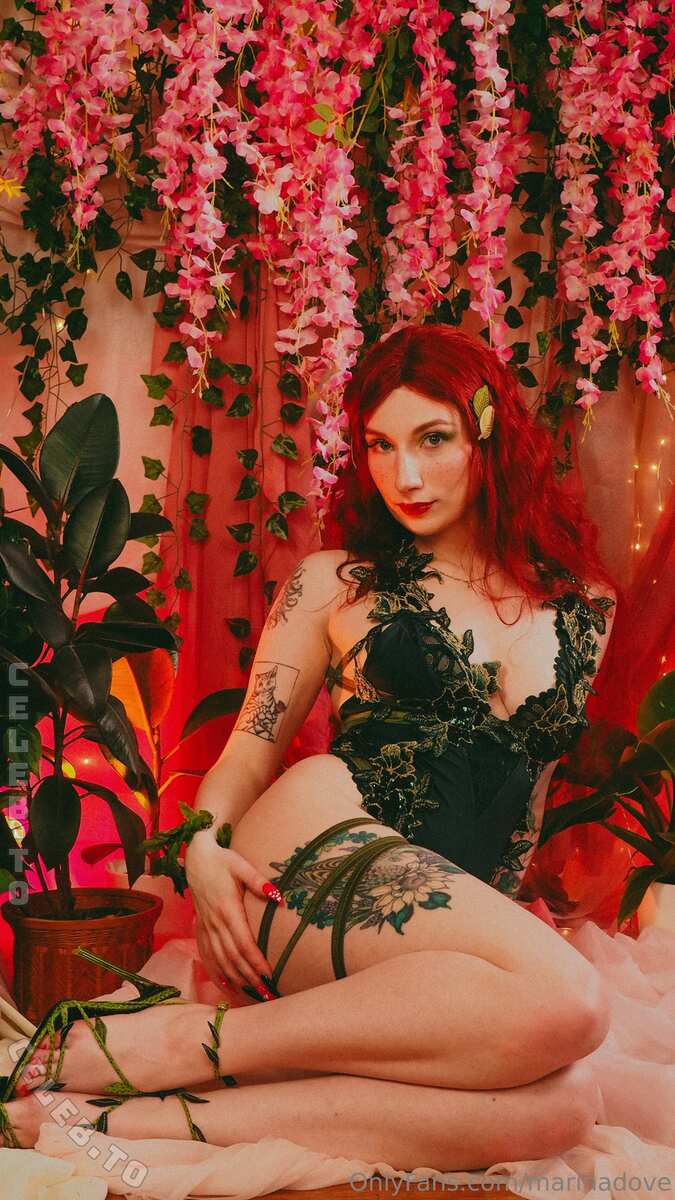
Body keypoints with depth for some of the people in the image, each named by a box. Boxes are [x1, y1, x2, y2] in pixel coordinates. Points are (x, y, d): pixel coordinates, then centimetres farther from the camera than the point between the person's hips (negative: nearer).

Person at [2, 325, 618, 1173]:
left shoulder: (583, 608, 17)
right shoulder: (338, 582, 11)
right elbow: (252, 745, 10)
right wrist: (204, 844, -10)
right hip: (317, 851, -3)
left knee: (560, 1106, -31)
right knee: (566, 1004, -32)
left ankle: (151, 1118, -30)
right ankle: (180, 1041, -24)